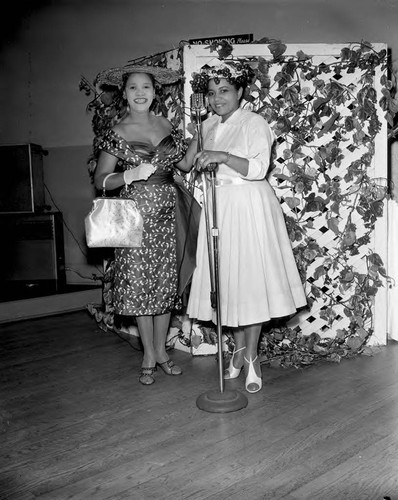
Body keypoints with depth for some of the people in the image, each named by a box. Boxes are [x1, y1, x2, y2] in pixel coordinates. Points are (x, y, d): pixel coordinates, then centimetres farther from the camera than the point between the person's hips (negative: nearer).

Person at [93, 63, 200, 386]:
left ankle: (161, 350, 24)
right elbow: (100, 180, -3)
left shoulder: (167, 126, 9)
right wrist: (131, 175, -17)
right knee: (140, 283, 1)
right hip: (138, 214, -4)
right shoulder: (117, 134, -2)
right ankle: (149, 356, 17)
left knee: (167, 282, 8)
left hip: (169, 213, 4)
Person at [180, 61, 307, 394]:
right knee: (224, 278, 6)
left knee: (251, 277, -3)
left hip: (249, 207, -6)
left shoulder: (254, 123, -5)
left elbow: (259, 168, -18)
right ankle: (240, 348, 23)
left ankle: (252, 356, 10)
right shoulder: (207, 126, 14)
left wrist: (223, 157, -28)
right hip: (218, 208, 6)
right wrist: (203, 164, 7)